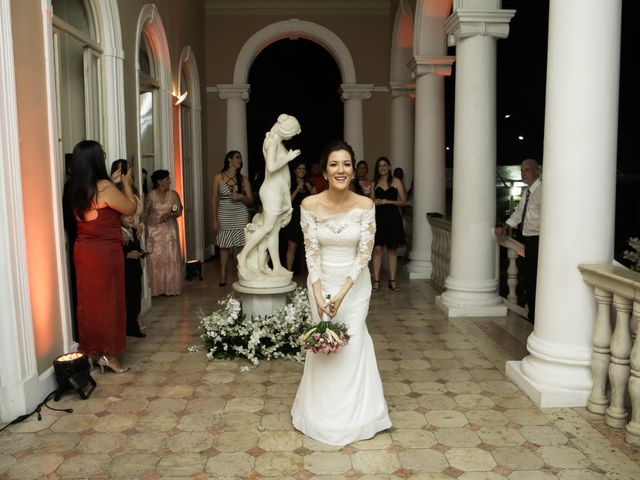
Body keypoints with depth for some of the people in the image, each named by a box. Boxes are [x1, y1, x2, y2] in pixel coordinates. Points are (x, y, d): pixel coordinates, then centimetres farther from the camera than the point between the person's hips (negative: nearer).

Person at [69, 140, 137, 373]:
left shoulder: (77, 188, 4)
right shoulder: (104, 187, -18)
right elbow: (130, 208, -8)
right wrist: (126, 183, 5)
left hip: (82, 251, 7)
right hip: (105, 252, -7)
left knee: (88, 300, 13)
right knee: (108, 301, 3)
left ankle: (91, 350, 24)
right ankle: (108, 353, 11)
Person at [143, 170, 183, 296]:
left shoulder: (173, 194, 2)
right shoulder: (151, 196, -3)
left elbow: (179, 212, -2)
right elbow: (145, 214, 1)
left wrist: (169, 214, -21)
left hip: (170, 230, 2)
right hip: (154, 231, -1)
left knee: (171, 259, 1)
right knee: (155, 259, -1)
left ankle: (171, 287, 11)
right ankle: (156, 288, 7)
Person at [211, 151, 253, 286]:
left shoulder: (243, 179, 6)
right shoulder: (219, 177, 3)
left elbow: (250, 200, 8)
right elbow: (214, 199, 3)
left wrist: (241, 197, -14)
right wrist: (215, 219, -2)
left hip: (240, 215, 1)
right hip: (224, 215, -1)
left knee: (243, 245, -3)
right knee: (224, 246, 2)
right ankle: (223, 276, 9)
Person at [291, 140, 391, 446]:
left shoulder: (365, 205, -12)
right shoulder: (310, 205, -12)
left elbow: (365, 253, -12)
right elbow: (312, 252, -10)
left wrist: (343, 292, -18)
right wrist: (318, 294, -18)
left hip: (355, 283, 0)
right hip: (321, 281, 0)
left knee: (353, 342, 5)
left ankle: (354, 412, 27)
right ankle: (325, 412, 29)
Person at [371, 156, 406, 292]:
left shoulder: (396, 181, 4)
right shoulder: (375, 183, 11)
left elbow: (403, 201, 0)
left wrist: (388, 201, -12)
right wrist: (375, 202, -4)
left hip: (393, 218, -1)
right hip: (378, 218, 1)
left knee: (392, 250, 4)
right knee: (377, 249, -5)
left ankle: (392, 281, 11)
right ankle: (376, 281, -1)